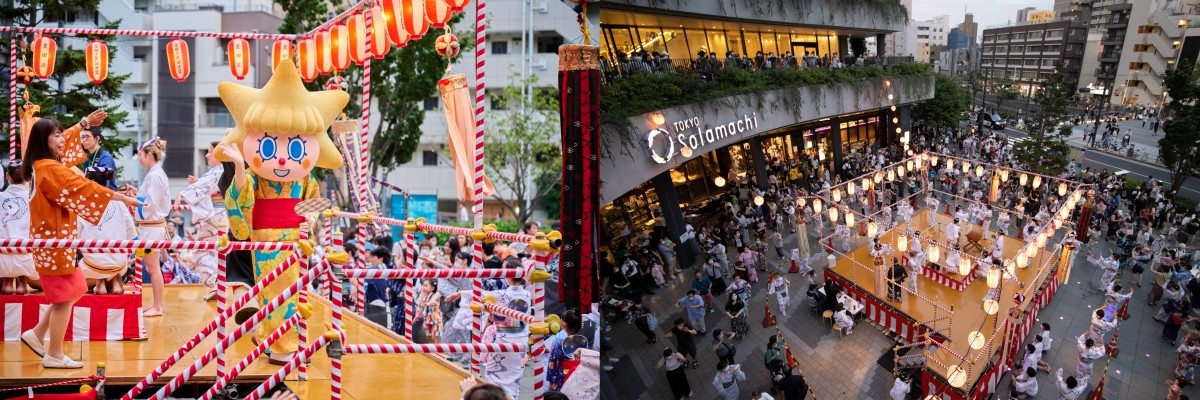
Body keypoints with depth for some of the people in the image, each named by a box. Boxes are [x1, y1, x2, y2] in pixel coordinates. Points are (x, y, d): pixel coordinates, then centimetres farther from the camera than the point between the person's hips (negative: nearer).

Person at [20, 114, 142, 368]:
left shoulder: (42, 164, 9)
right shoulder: (50, 169, -20)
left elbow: (66, 143, 26)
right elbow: (82, 188, -24)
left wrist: (84, 123, 30)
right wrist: (122, 197, -22)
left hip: (54, 238, 10)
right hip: (55, 240, -10)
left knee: (72, 291, 19)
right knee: (64, 297, -2)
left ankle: (36, 335, 23)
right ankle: (54, 355, 6)